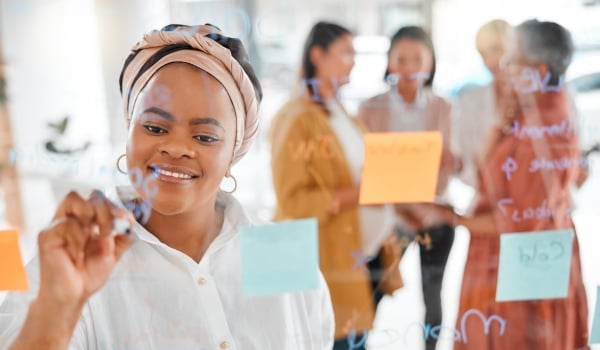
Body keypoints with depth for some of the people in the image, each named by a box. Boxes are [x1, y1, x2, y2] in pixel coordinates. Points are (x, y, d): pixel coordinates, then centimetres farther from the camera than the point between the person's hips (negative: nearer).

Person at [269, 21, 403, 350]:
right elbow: (292, 200, -17)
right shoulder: (295, 118, -12)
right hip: (329, 260, -8)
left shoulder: (341, 113, 14)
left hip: (366, 254, 8)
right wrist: (357, 195, -23)